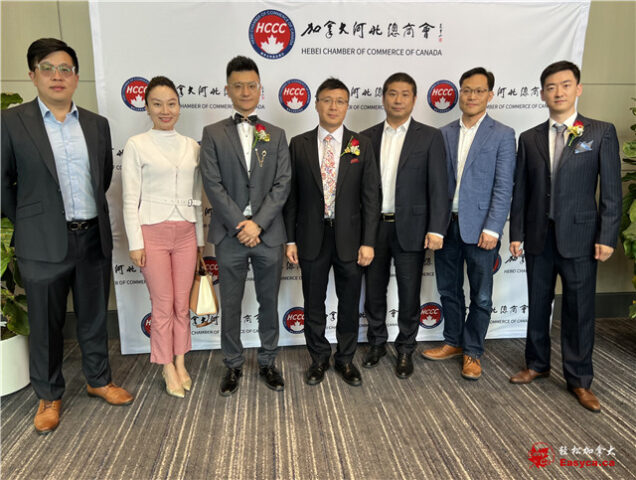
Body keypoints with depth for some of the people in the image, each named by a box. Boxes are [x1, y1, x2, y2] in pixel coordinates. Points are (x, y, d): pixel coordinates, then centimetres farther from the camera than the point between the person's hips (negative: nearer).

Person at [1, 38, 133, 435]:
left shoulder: (98, 125, 7)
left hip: (95, 238, 3)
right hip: (45, 243, -3)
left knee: (94, 317, 16)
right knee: (46, 325, 10)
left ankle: (99, 380, 35)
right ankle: (49, 396, 30)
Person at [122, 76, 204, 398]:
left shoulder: (192, 147, 8)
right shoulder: (136, 145, -2)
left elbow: (196, 196, 11)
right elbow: (130, 199, -4)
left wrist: (200, 237, 11)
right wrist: (135, 243, -8)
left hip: (186, 233, 3)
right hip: (153, 233, -3)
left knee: (182, 303, 9)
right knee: (163, 305, 4)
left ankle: (180, 362, 25)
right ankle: (168, 368, 21)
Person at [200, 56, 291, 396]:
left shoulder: (276, 135, 9)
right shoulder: (213, 134, 4)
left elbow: (283, 183, 0)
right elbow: (213, 184, -5)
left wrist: (258, 223, -12)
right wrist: (240, 225, -13)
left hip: (268, 234, 1)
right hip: (230, 235, -1)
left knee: (269, 302, 11)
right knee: (230, 305, 9)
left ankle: (267, 362, 28)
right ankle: (233, 366, 26)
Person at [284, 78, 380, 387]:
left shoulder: (361, 146, 2)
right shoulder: (299, 144, 2)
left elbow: (370, 196, -1)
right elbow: (291, 195, 2)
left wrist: (368, 242, -7)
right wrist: (290, 239, -2)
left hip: (349, 237, 0)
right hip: (312, 237, 0)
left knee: (349, 303, 11)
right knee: (313, 303, 11)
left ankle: (346, 359, 30)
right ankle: (319, 358, 31)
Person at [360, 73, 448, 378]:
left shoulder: (429, 137, 0)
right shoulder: (367, 137, 7)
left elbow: (438, 186, -4)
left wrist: (436, 229, -11)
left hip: (410, 228, -2)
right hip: (373, 226, 3)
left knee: (409, 293, 7)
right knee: (374, 289, 12)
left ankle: (405, 350, 26)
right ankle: (377, 343, 33)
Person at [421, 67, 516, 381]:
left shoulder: (502, 135, -2)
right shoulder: (444, 134, 9)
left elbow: (504, 187, -7)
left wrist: (492, 229, -13)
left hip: (479, 228, -3)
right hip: (446, 225, 4)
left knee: (480, 296, 7)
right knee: (448, 289, 14)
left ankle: (472, 352, 24)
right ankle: (453, 342, 32)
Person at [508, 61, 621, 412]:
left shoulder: (601, 133, 1)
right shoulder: (529, 138, 8)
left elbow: (611, 190, -3)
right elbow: (521, 191, 7)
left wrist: (607, 237, -9)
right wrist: (516, 233, 3)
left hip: (580, 237, -2)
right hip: (538, 236, 3)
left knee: (579, 311, 5)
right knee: (538, 306, 13)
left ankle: (579, 380, 20)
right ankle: (537, 365, 31)